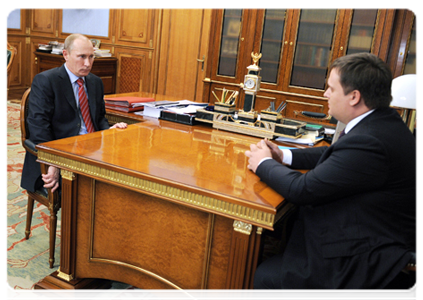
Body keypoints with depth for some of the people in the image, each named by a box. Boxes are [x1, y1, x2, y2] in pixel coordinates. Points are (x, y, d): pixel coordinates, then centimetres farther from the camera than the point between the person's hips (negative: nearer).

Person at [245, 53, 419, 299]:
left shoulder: (368, 141, -31)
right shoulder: (383, 122, 0)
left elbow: (302, 189, -26)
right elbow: (335, 155, 13)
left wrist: (264, 163, -8)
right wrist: (284, 156, 2)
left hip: (370, 265, -10)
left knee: (266, 279, -5)